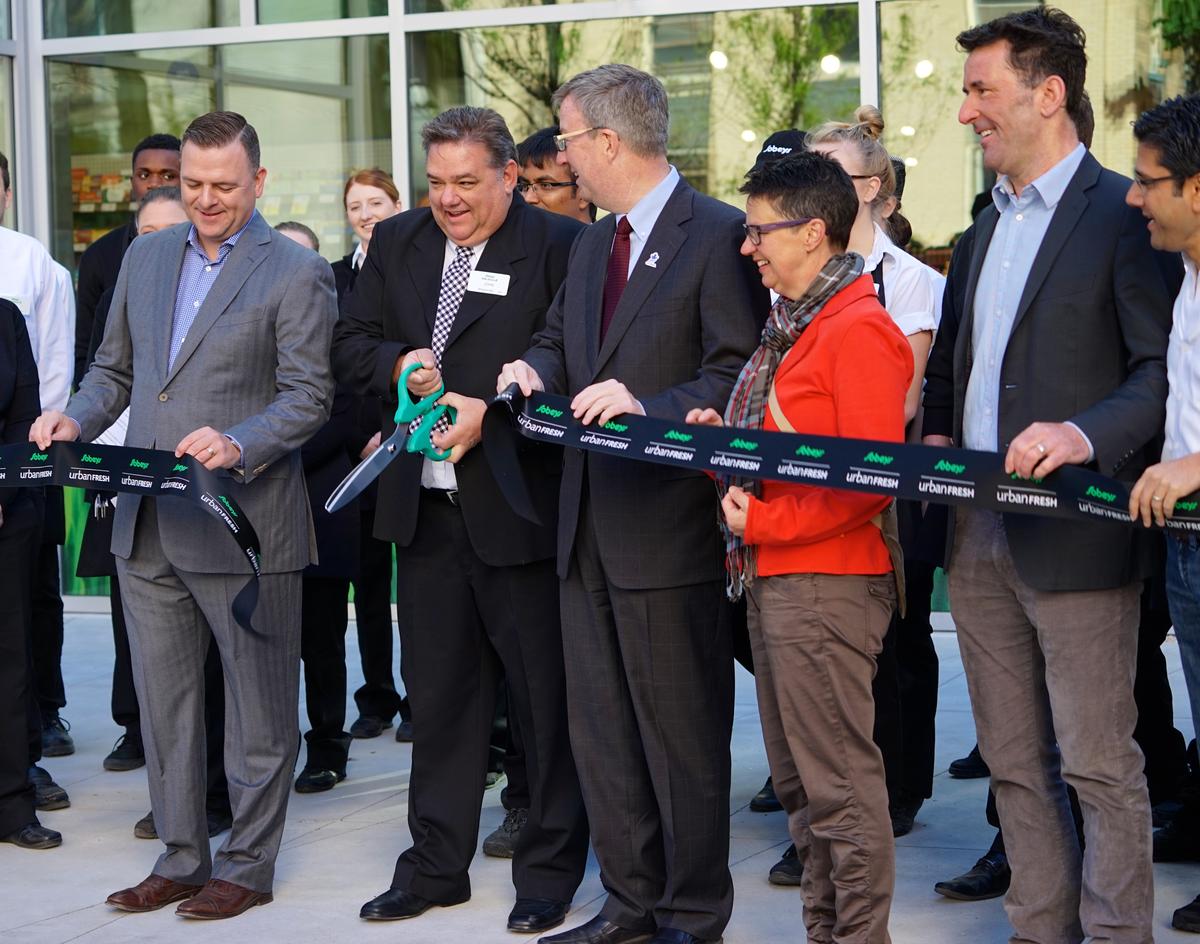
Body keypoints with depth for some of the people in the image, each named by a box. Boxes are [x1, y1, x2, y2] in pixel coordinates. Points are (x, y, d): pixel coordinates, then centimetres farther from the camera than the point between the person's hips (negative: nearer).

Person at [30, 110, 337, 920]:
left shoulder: (296, 274, -6)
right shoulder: (146, 257, 13)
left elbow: (307, 397, -11)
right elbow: (115, 367, 18)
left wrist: (239, 445, -28)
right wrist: (75, 420, -3)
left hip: (243, 526, -6)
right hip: (148, 526, 6)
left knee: (259, 708, 5)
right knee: (163, 703, 13)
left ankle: (247, 866, 16)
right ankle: (181, 860, 24)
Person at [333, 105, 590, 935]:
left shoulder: (557, 245, -9)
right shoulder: (396, 244, 11)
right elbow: (352, 345, 15)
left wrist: (490, 411, -21)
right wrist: (400, 365, -6)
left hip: (518, 510, -6)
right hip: (425, 509, 6)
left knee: (546, 696, 4)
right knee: (439, 694, 15)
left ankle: (551, 870, 16)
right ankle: (437, 865, 26)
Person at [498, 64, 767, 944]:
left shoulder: (717, 234, -11)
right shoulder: (595, 242, 15)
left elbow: (738, 373, -16)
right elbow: (560, 337, 25)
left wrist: (648, 406, -27)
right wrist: (537, 368, 3)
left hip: (668, 522, -9)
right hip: (591, 524, 9)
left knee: (682, 730, 1)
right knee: (601, 726, 14)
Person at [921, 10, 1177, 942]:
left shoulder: (1122, 213, -8)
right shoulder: (986, 228, 18)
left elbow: (1164, 369, -12)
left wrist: (1087, 434, -26)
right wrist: (937, 436, 10)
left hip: (1072, 537, -8)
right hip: (979, 537, 8)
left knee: (1100, 766, -3)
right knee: (1015, 763, 12)